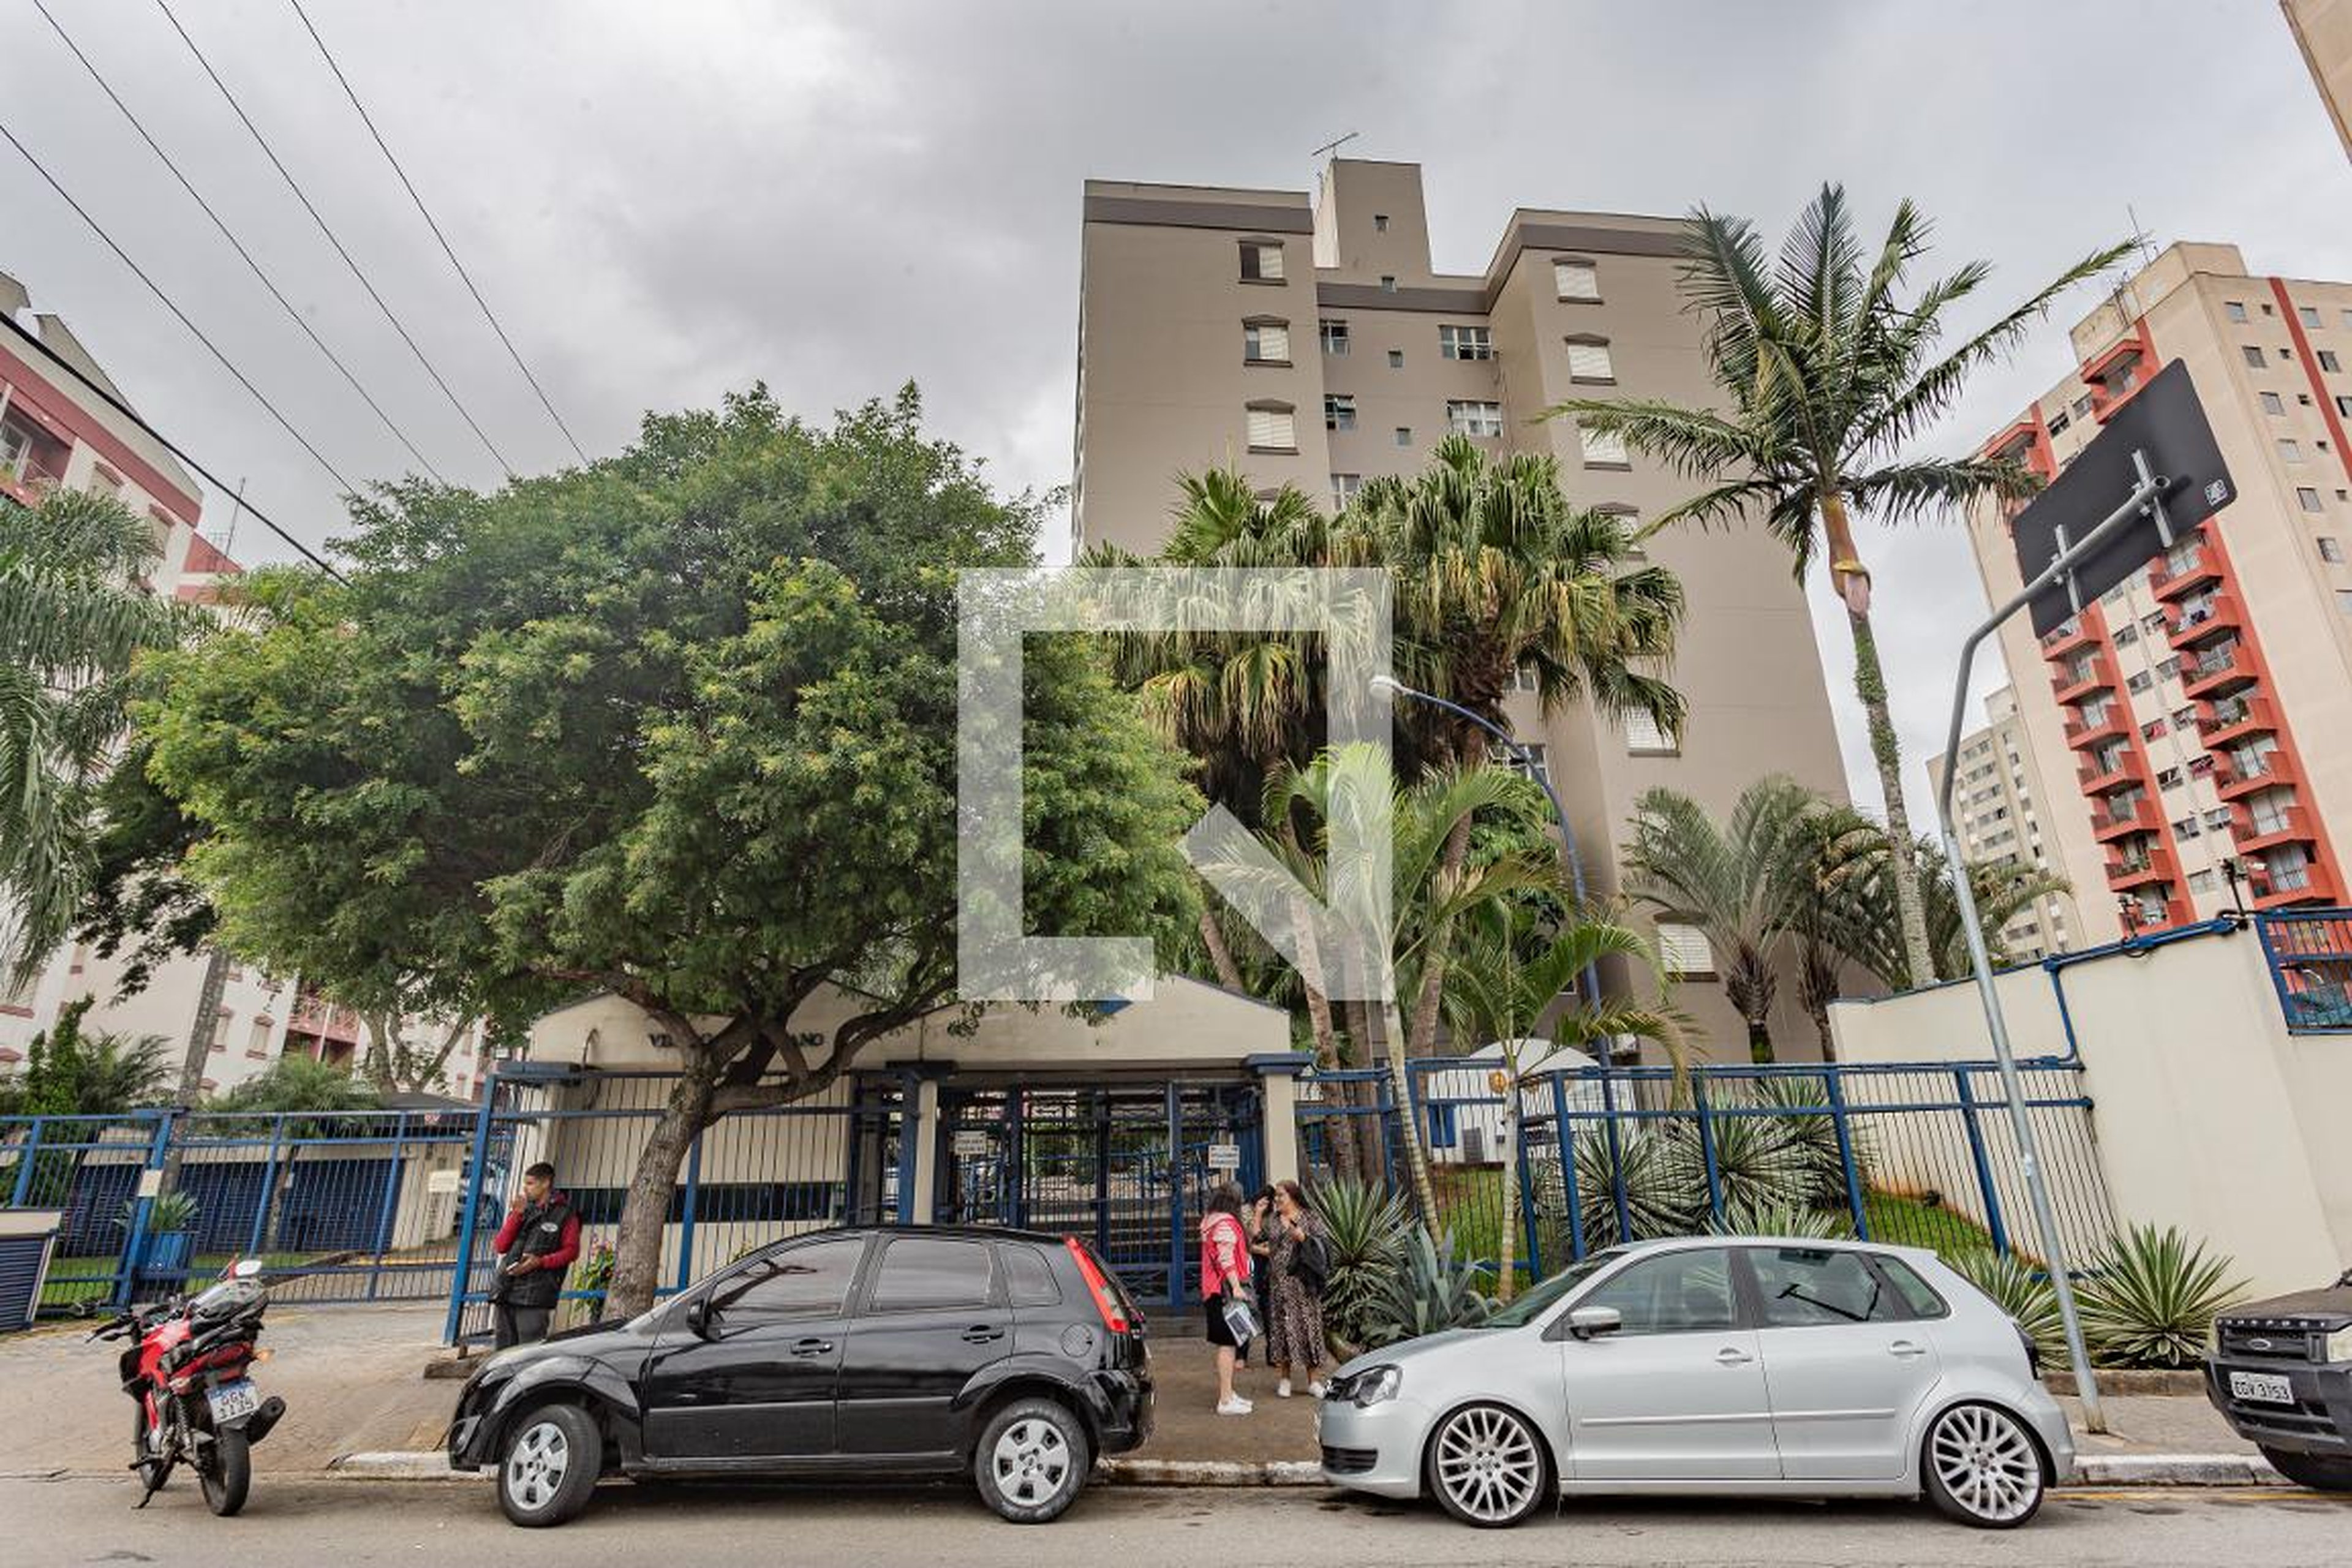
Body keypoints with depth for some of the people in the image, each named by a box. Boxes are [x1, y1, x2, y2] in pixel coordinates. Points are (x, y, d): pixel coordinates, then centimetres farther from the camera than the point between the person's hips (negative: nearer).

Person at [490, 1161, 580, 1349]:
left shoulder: (564, 1214, 1)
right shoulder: (522, 1209, 16)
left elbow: (571, 1250, -2)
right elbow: (501, 1247, 7)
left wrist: (541, 1262, -15)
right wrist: (516, 1214, -3)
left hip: (535, 1295, -6)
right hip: (506, 1290, 6)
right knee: (505, 1349, 9)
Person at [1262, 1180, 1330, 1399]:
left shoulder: (1309, 1218, 2)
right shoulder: (1273, 1221, 13)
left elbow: (1323, 1244, -5)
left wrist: (1302, 1237, -18)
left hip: (1302, 1282, -3)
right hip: (1278, 1284, 3)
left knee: (1308, 1325, -2)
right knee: (1280, 1328, 3)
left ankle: (1314, 1381, 6)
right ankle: (1284, 1380, 13)